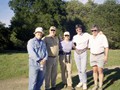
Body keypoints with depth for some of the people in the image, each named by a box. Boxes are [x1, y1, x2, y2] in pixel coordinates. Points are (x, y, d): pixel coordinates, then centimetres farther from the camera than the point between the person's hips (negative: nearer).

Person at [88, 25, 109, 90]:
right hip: (92, 56, 5)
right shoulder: (91, 38, 7)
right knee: (94, 71, 8)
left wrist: (106, 56, -15)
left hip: (100, 56, -4)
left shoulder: (102, 37, -9)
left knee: (100, 71, -3)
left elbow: (106, 47, -9)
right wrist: (90, 56, 10)